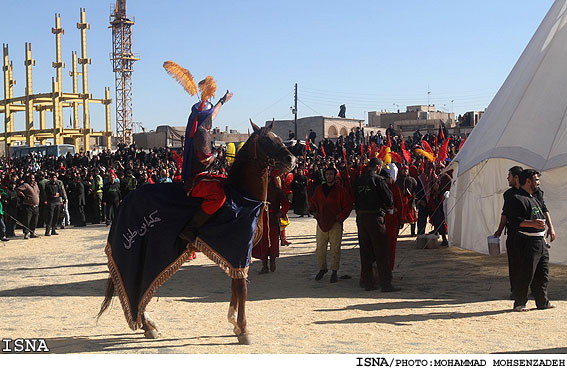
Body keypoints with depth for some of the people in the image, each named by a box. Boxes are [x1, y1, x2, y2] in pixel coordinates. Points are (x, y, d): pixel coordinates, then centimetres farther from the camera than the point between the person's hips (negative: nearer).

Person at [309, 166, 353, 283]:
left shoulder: (340, 190, -1)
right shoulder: (319, 189, 10)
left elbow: (348, 205, 2)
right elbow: (313, 202, 22)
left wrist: (341, 216, -7)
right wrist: (313, 211, 4)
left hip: (335, 224, -3)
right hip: (321, 222, 3)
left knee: (335, 249, -1)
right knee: (320, 248, 6)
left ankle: (334, 272, 7)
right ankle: (322, 268, 23)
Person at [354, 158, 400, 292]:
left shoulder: (359, 180, 9)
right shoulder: (378, 179, -10)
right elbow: (389, 198, -9)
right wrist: (388, 207, 10)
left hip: (360, 217, 6)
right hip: (375, 217, -6)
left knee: (365, 251, 11)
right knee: (381, 251, -1)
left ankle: (367, 282, 16)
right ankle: (385, 283, 0)